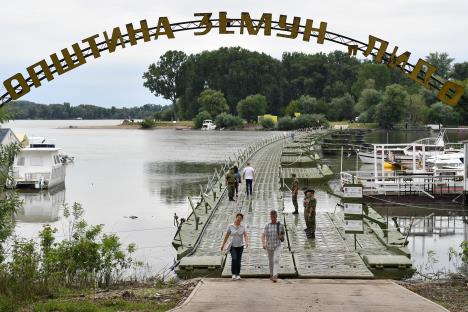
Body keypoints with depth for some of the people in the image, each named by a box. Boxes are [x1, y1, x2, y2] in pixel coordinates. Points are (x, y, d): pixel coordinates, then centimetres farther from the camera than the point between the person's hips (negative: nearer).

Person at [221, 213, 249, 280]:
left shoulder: (242, 227, -2)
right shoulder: (230, 226, -5)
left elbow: (245, 236, -9)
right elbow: (226, 236, 2)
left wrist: (246, 242, -28)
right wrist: (223, 245, 5)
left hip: (240, 246, 2)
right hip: (233, 246, -2)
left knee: (238, 261, 2)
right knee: (234, 259, -19)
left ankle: (238, 275, 14)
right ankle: (234, 274, -6)